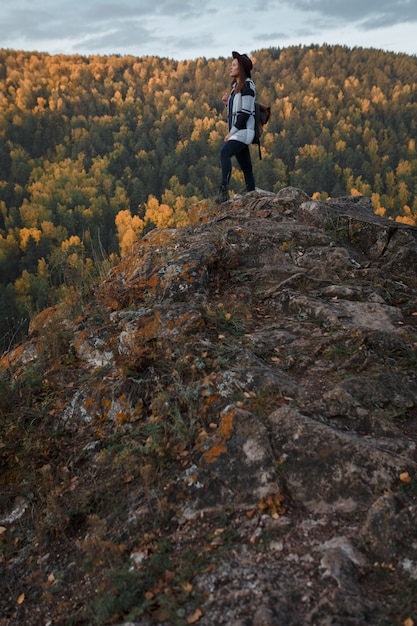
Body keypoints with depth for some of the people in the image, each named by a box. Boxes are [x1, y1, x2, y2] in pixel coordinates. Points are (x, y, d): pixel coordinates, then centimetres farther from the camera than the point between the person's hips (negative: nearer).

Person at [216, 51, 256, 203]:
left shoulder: (247, 85, -7)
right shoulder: (236, 86, 19)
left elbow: (246, 112, -16)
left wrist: (232, 132, -17)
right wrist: (227, 103, 5)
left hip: (243, 131, -9)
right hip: (237, 132, 9)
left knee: (224, 152, -31)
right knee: (246, 168, 8)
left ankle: (223, 189, -40)